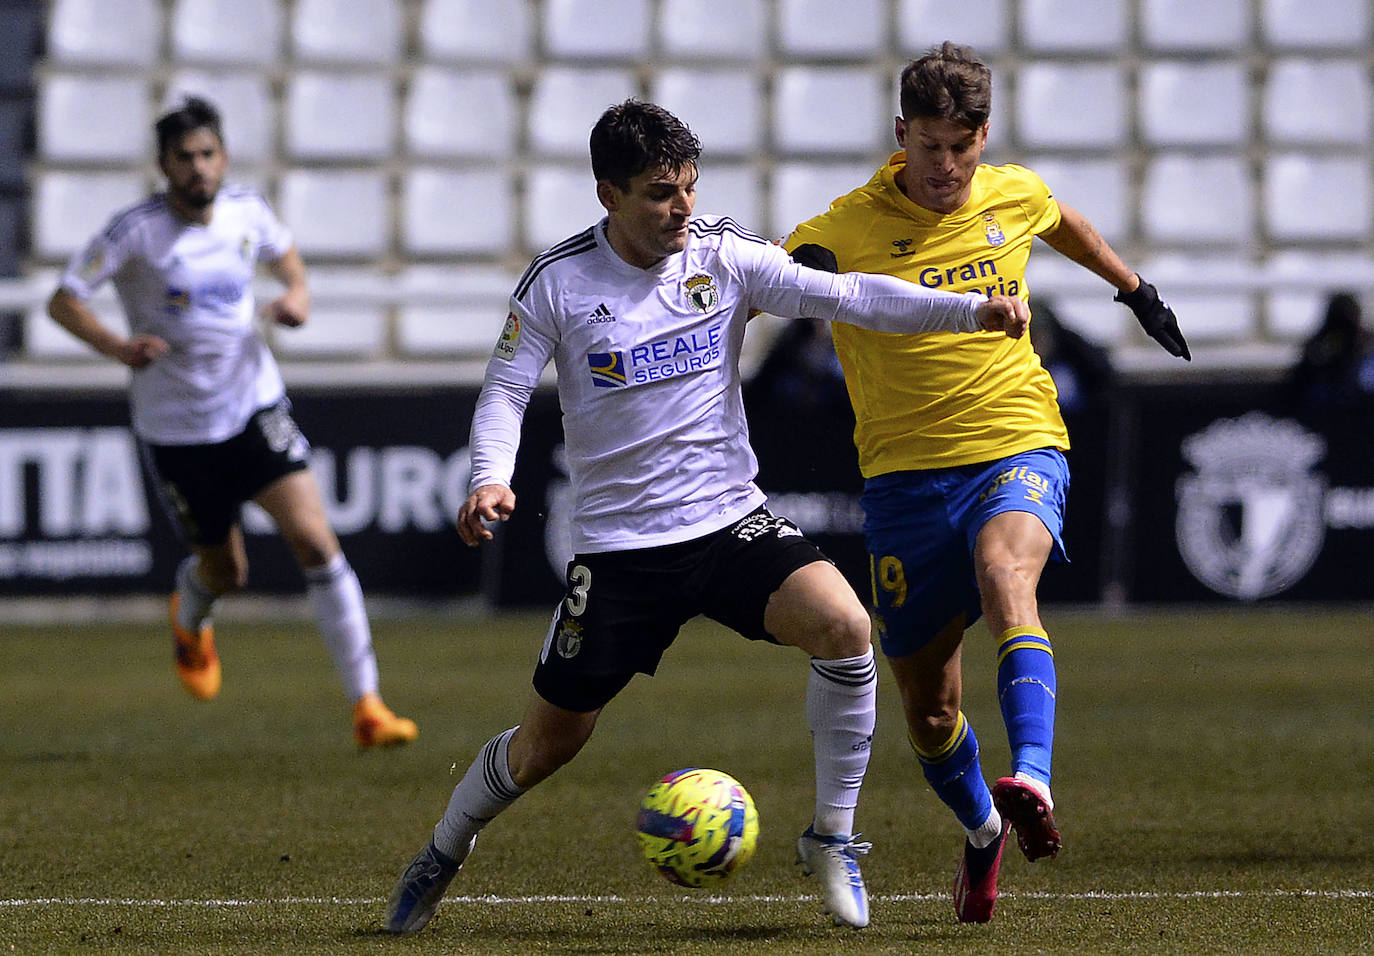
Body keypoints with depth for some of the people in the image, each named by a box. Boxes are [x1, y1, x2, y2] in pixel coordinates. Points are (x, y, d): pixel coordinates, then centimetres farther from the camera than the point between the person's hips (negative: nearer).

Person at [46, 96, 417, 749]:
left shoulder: (246, 212, -2)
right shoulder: (135, 231, -14)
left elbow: (285, 252, 20)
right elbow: (63, 301, -11)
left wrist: (296, 292, -3)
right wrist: (117, 346, -28)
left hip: (253, 404, 2)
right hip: (174, 422, -2)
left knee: (314, 540, -14)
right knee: (226, 573, 9)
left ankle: (367, 707, -12)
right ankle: (189, 617, 50)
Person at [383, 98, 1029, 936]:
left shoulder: (724, 259, -3)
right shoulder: (557, 283, -6)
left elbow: (847, 296, -11)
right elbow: (505, 391, -1)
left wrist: (972, 310, -23)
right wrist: (491, 481, -21)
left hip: (730, 521, 1)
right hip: (618, 545, -1)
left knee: (843, 624, -26)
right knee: (549, 742, 5)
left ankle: (833, 839, -9)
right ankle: (444, 852, 36)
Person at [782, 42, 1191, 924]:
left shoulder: (1014, 197, 4)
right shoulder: (851, 226, -6)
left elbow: (1063, 222, 28)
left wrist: (1137, 291, 41)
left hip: (1018, 448, 0)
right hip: (906, 473, 0)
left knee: (1005, 570, -35)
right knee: (928, 708, 4)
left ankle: (1032, 785, -52)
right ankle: (983, 831, 36)